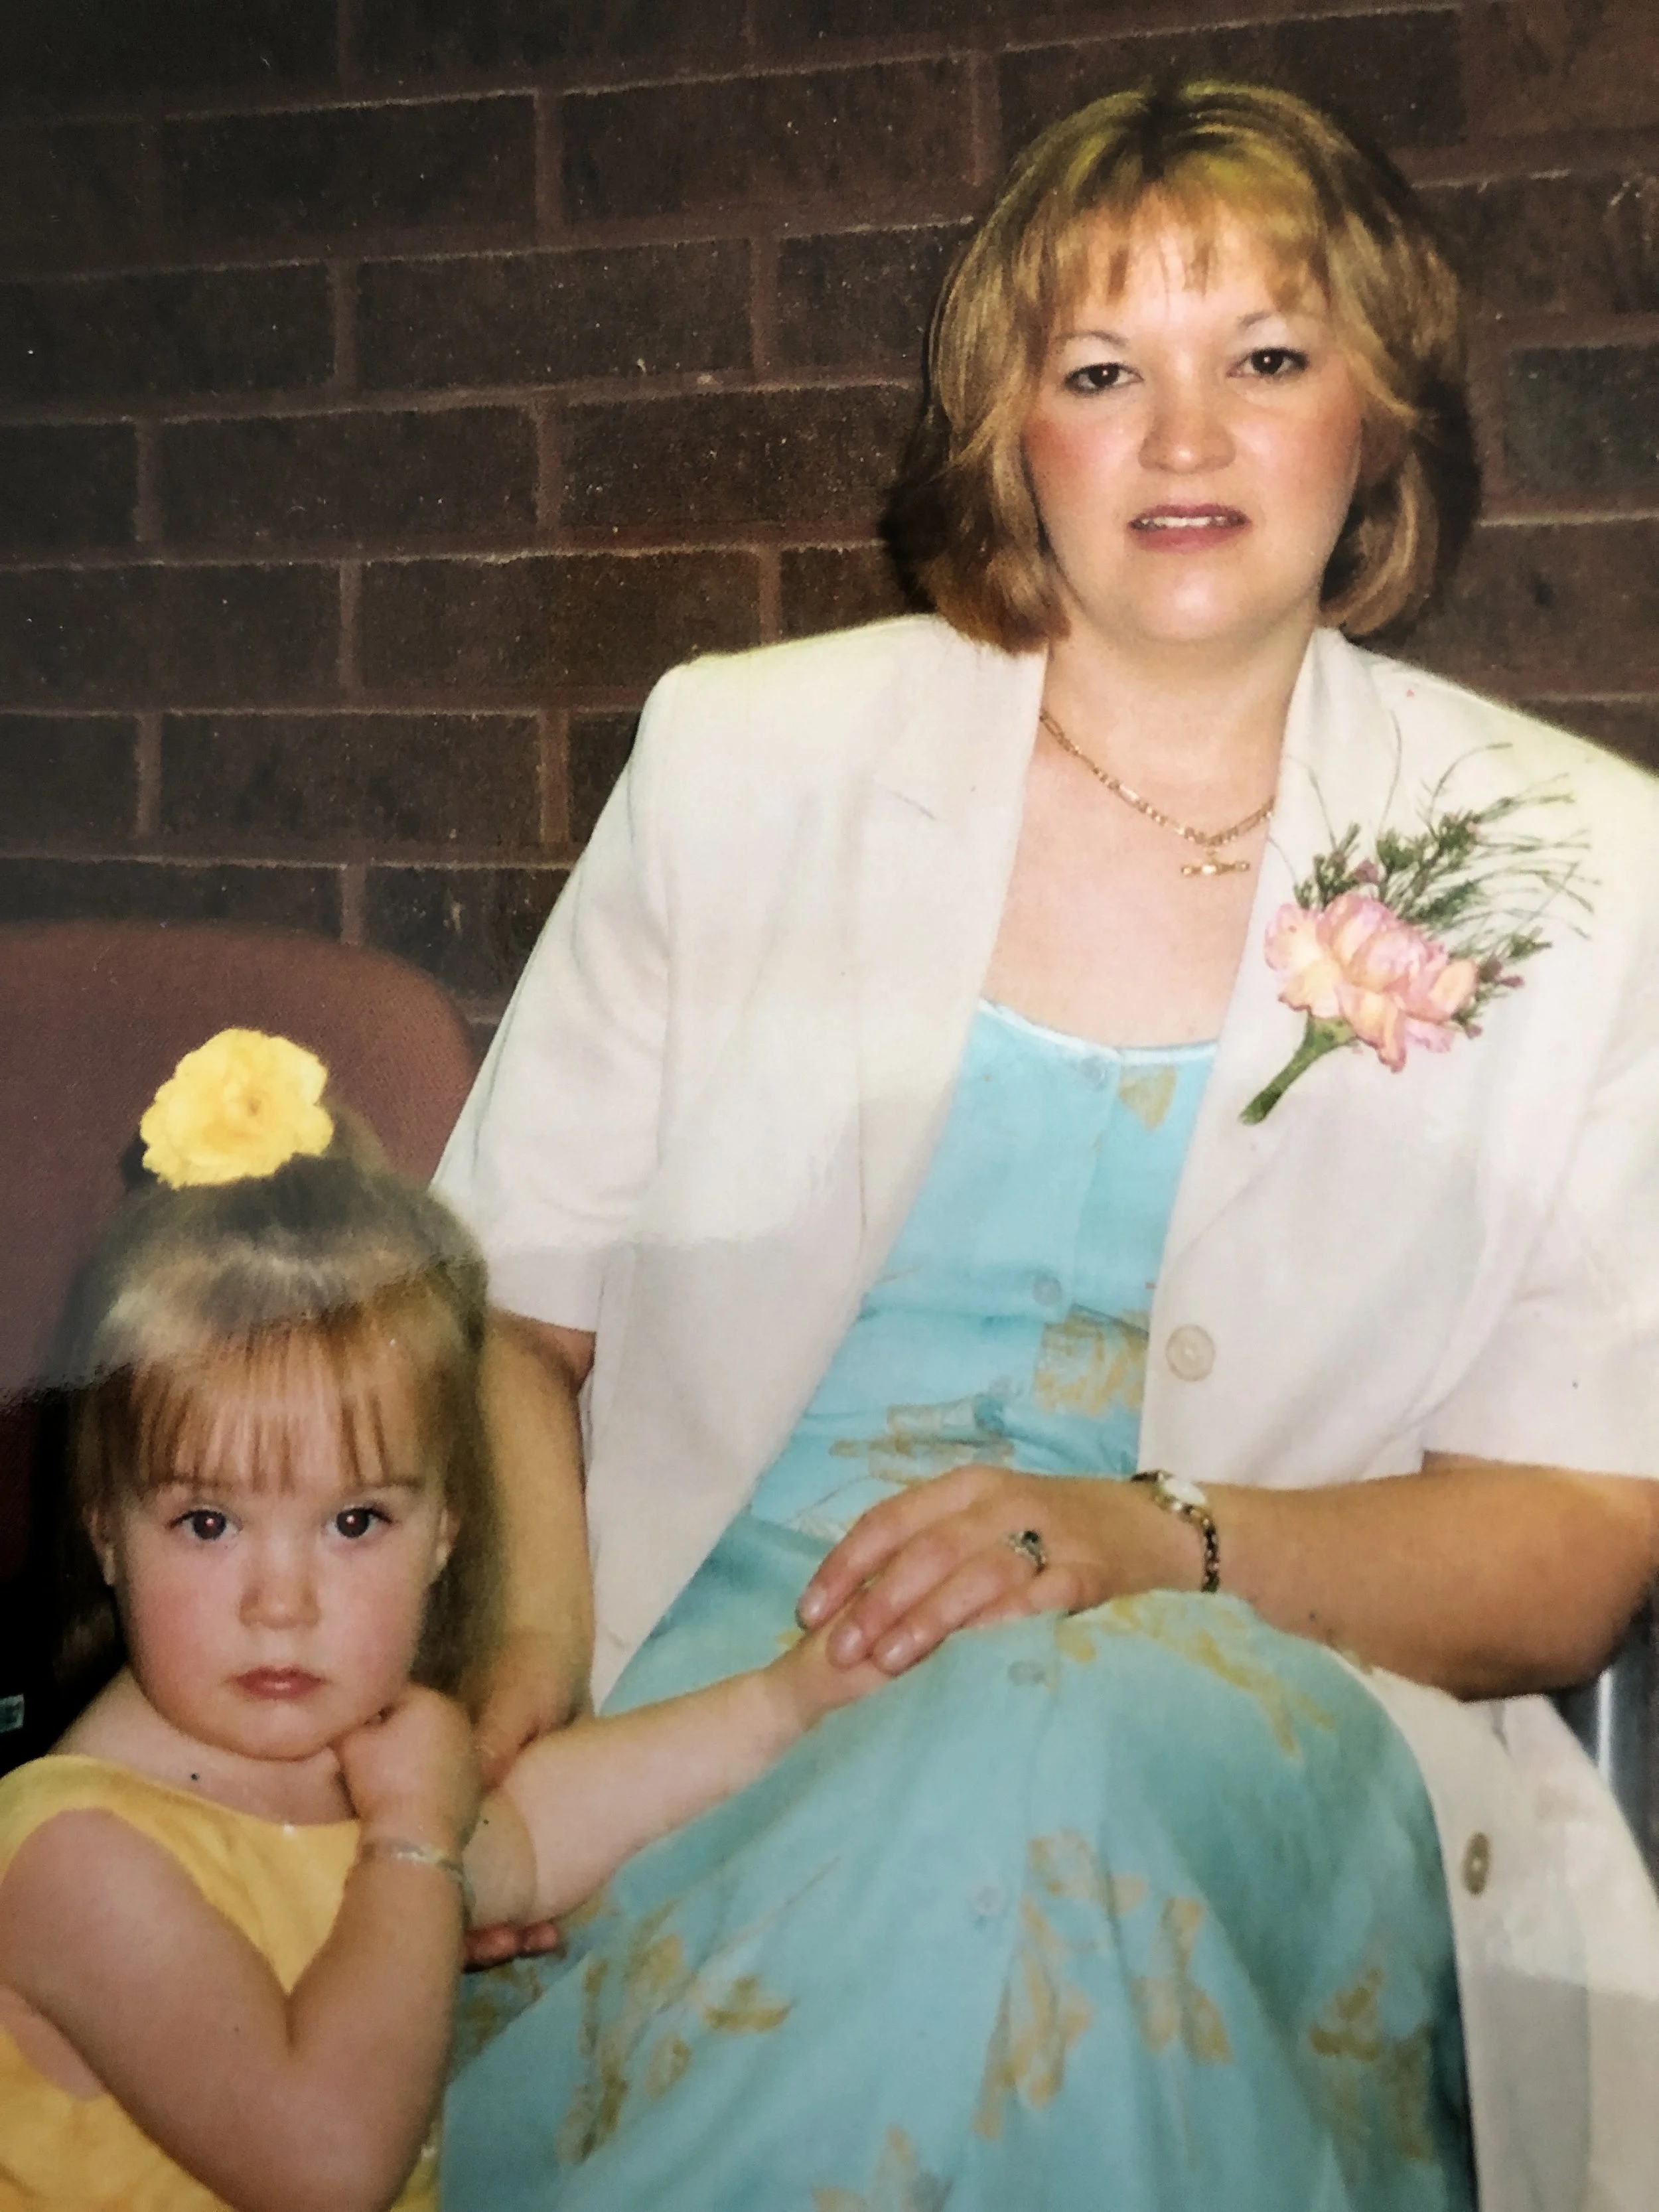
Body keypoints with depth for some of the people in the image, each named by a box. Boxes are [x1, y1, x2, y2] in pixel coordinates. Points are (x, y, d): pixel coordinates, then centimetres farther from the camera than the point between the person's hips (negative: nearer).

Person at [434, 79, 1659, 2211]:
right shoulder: (744, 760, 7)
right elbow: (503, 1309, 9)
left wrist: (1162, 1540, -18)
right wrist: (531, 1654, -11)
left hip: (1257, 1737, 0)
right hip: (719, 1704, 0)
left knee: (1071, 1737, -35)